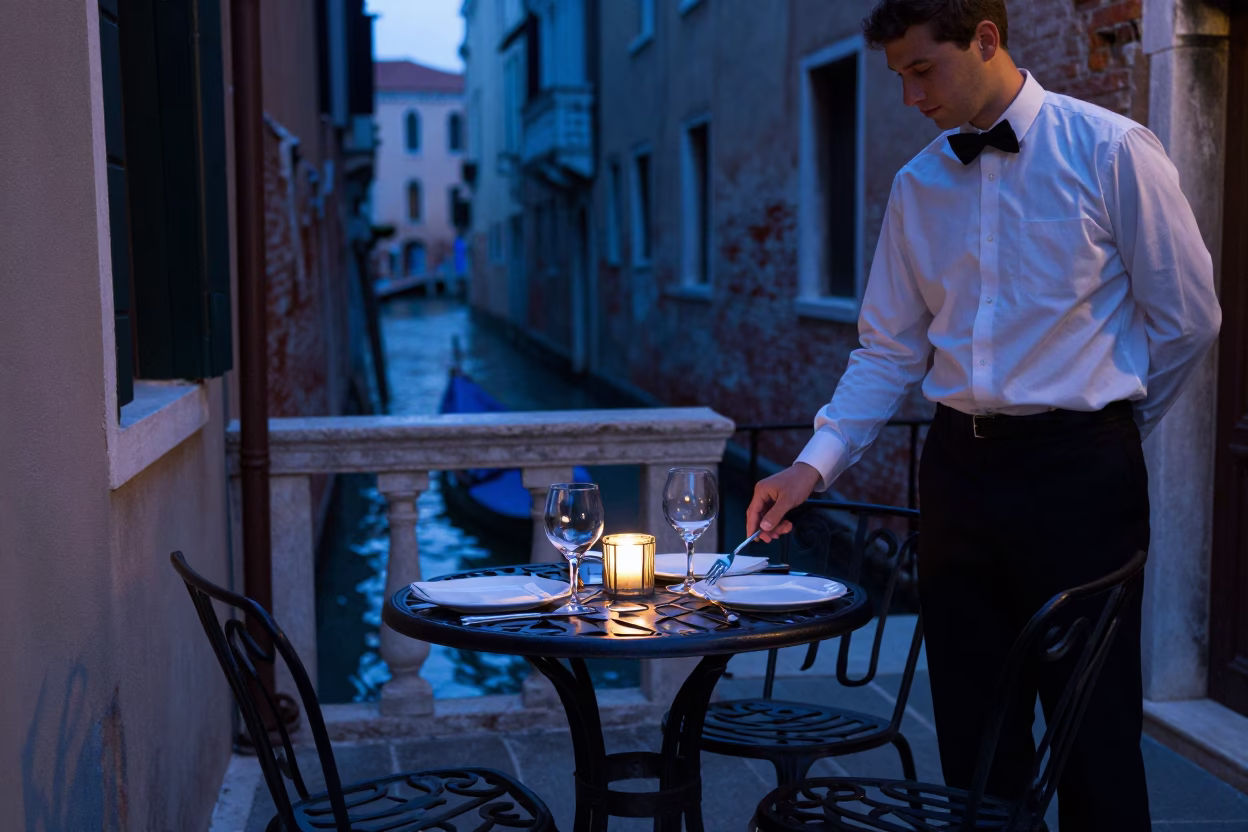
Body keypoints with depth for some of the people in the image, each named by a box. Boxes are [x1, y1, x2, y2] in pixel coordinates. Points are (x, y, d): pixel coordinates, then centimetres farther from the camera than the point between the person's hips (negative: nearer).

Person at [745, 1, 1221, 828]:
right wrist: (816, 463, 0)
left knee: (1094, 727, 1)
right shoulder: (918, 186, 9)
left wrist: (1107, 428, 8)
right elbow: (889, 349, 10)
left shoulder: (1111, 151, -5)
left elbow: (1188, 317, -1)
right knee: (973, 728, 10)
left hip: (1078, 472, -4)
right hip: (959, 470, 5)